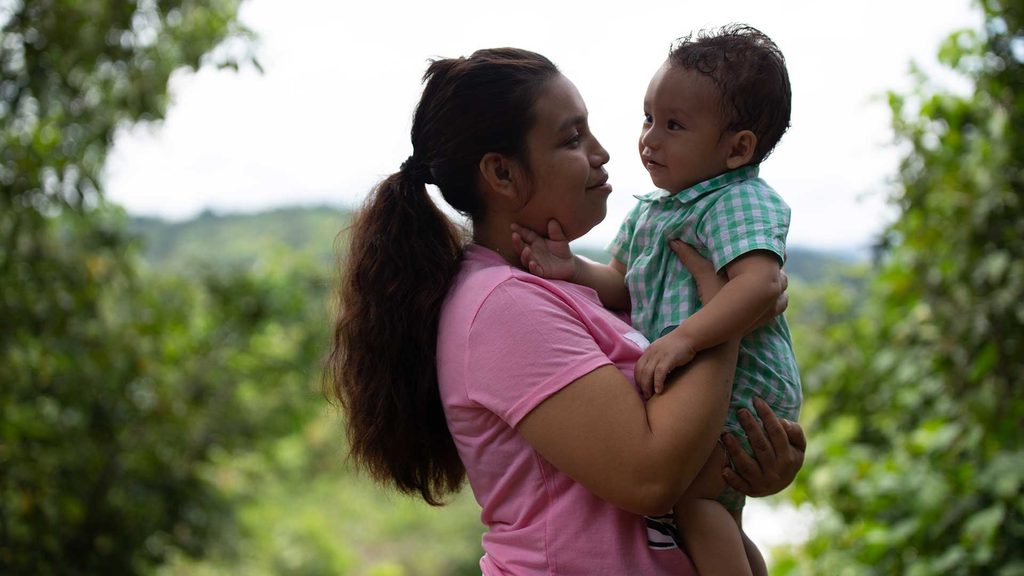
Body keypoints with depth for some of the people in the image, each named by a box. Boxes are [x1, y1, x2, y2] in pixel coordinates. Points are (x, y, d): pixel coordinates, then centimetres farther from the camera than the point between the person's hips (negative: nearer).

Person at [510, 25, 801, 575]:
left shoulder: (741, 203, -15)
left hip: (741, 395, -10)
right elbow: (623, 286, 14)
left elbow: (760, 282, -31)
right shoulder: (648, 211, 13)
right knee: (720, 521, 20)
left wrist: (684, 338, -40)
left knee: (686, 494, -27)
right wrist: (572, 268, -6)